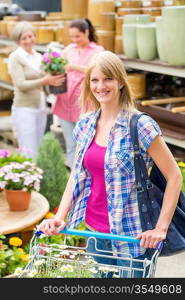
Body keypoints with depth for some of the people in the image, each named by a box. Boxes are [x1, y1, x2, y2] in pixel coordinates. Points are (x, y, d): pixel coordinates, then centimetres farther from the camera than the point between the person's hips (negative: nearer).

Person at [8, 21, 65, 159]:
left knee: (37, 152, 10)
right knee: (29, 154, -9)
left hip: (41, 109, 6)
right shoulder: (16, 57, -5)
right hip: (24, 109, -6)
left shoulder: (39, 56, 13)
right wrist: (44, 80, -26)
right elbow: (21, 84, -15)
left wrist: (53, 81, -6)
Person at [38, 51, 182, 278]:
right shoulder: (86, 125, 4)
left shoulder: (140, 125, -13)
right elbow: (77, 175, 10)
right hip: (96, 233, 5)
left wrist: (161, 228, -16)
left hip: (133, 237, -5)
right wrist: (59, 217, -3)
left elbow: (174, 177, -11)